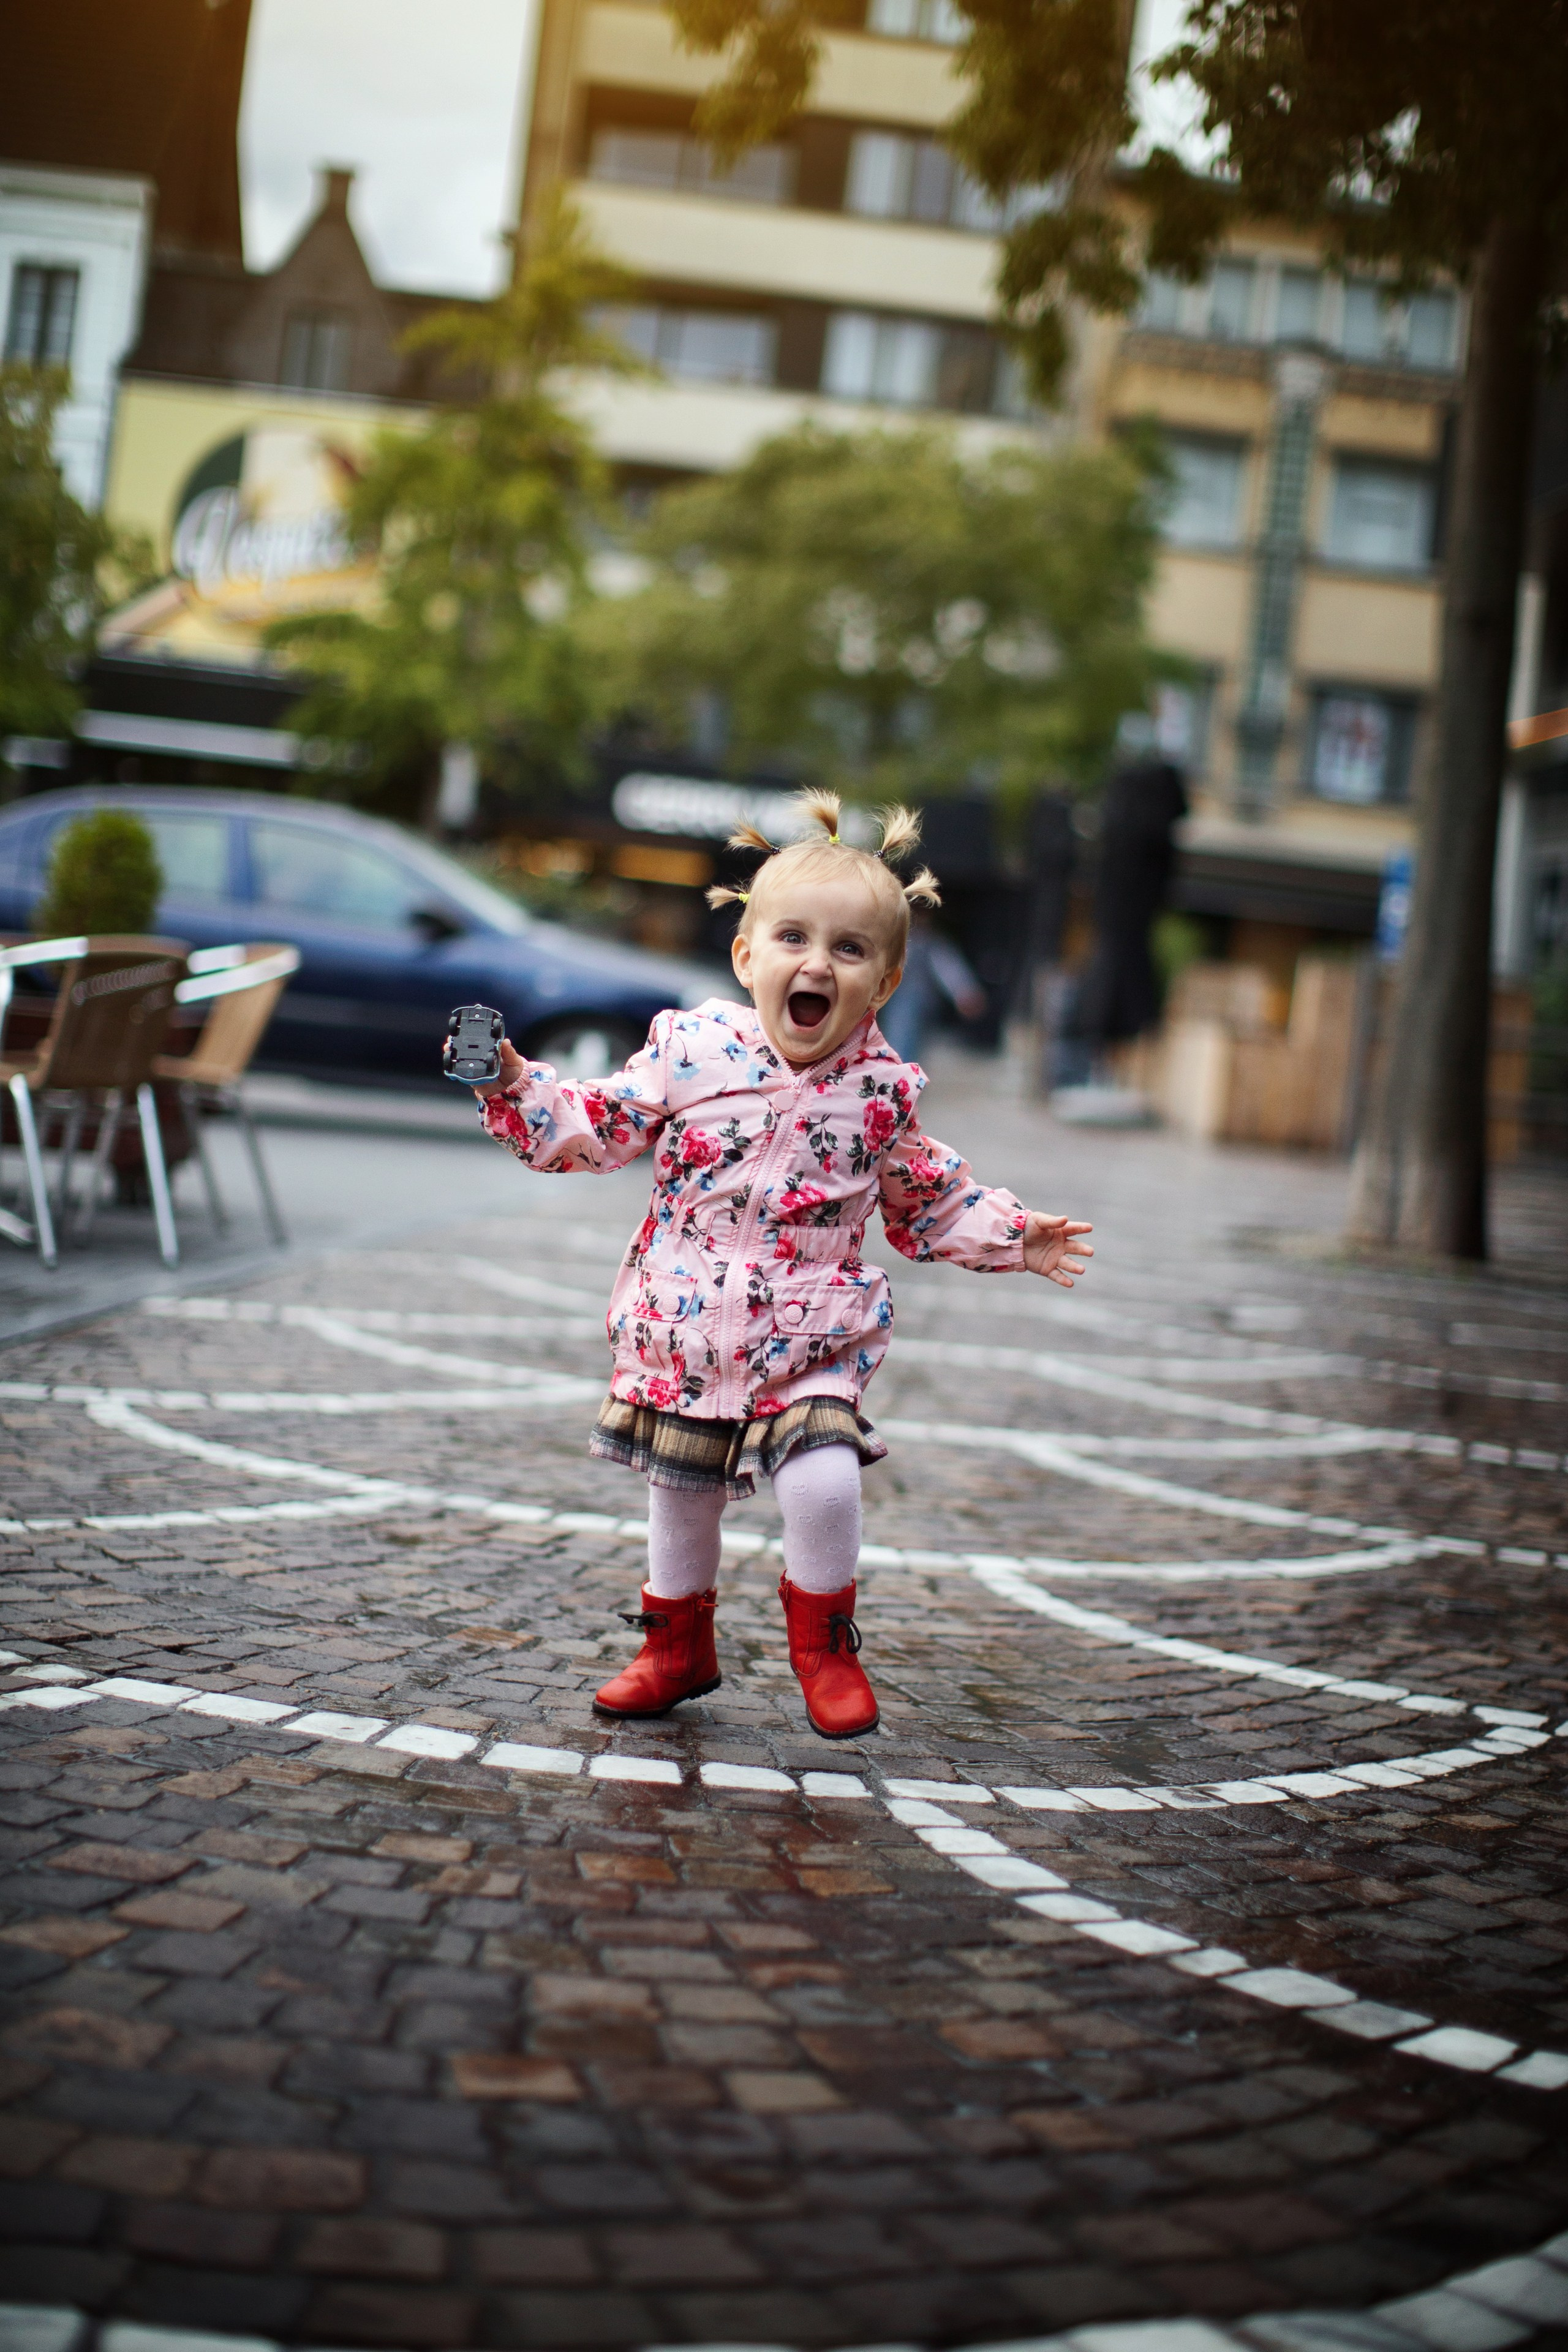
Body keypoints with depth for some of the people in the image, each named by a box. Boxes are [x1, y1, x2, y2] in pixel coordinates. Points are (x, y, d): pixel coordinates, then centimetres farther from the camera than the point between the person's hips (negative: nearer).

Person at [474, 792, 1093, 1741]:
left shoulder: (883, 1091, -3)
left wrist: (1014, 1237, 4)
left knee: (824, 1482, -19)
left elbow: (932, 1204, 11)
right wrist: (516, 1087, -10)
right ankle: (677, 1645, 38)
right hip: (681, 1332, 1)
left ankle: (823, 1640, 9)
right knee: (681, 1492, 13)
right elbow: (597, 1129, 1)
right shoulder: (690, 1050, -6)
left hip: (812, 1341, -1)